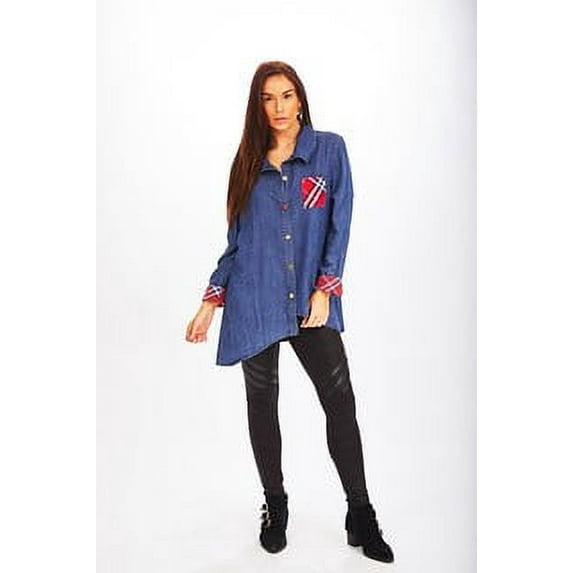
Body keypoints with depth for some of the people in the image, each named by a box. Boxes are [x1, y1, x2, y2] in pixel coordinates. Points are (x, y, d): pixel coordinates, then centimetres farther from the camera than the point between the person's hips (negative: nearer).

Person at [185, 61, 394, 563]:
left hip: (311, 299, -2)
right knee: (262, 403, 9)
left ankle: (360, 514, 11)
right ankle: (275, 506, 29)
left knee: (340, 399, -8)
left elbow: (340, 223, 0)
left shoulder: (330, 148, 5)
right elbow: (235, 240, 13)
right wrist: (211, 300, 8)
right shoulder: (249, 162, 11)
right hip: (254, 298, 2)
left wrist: (325, 289, -9)